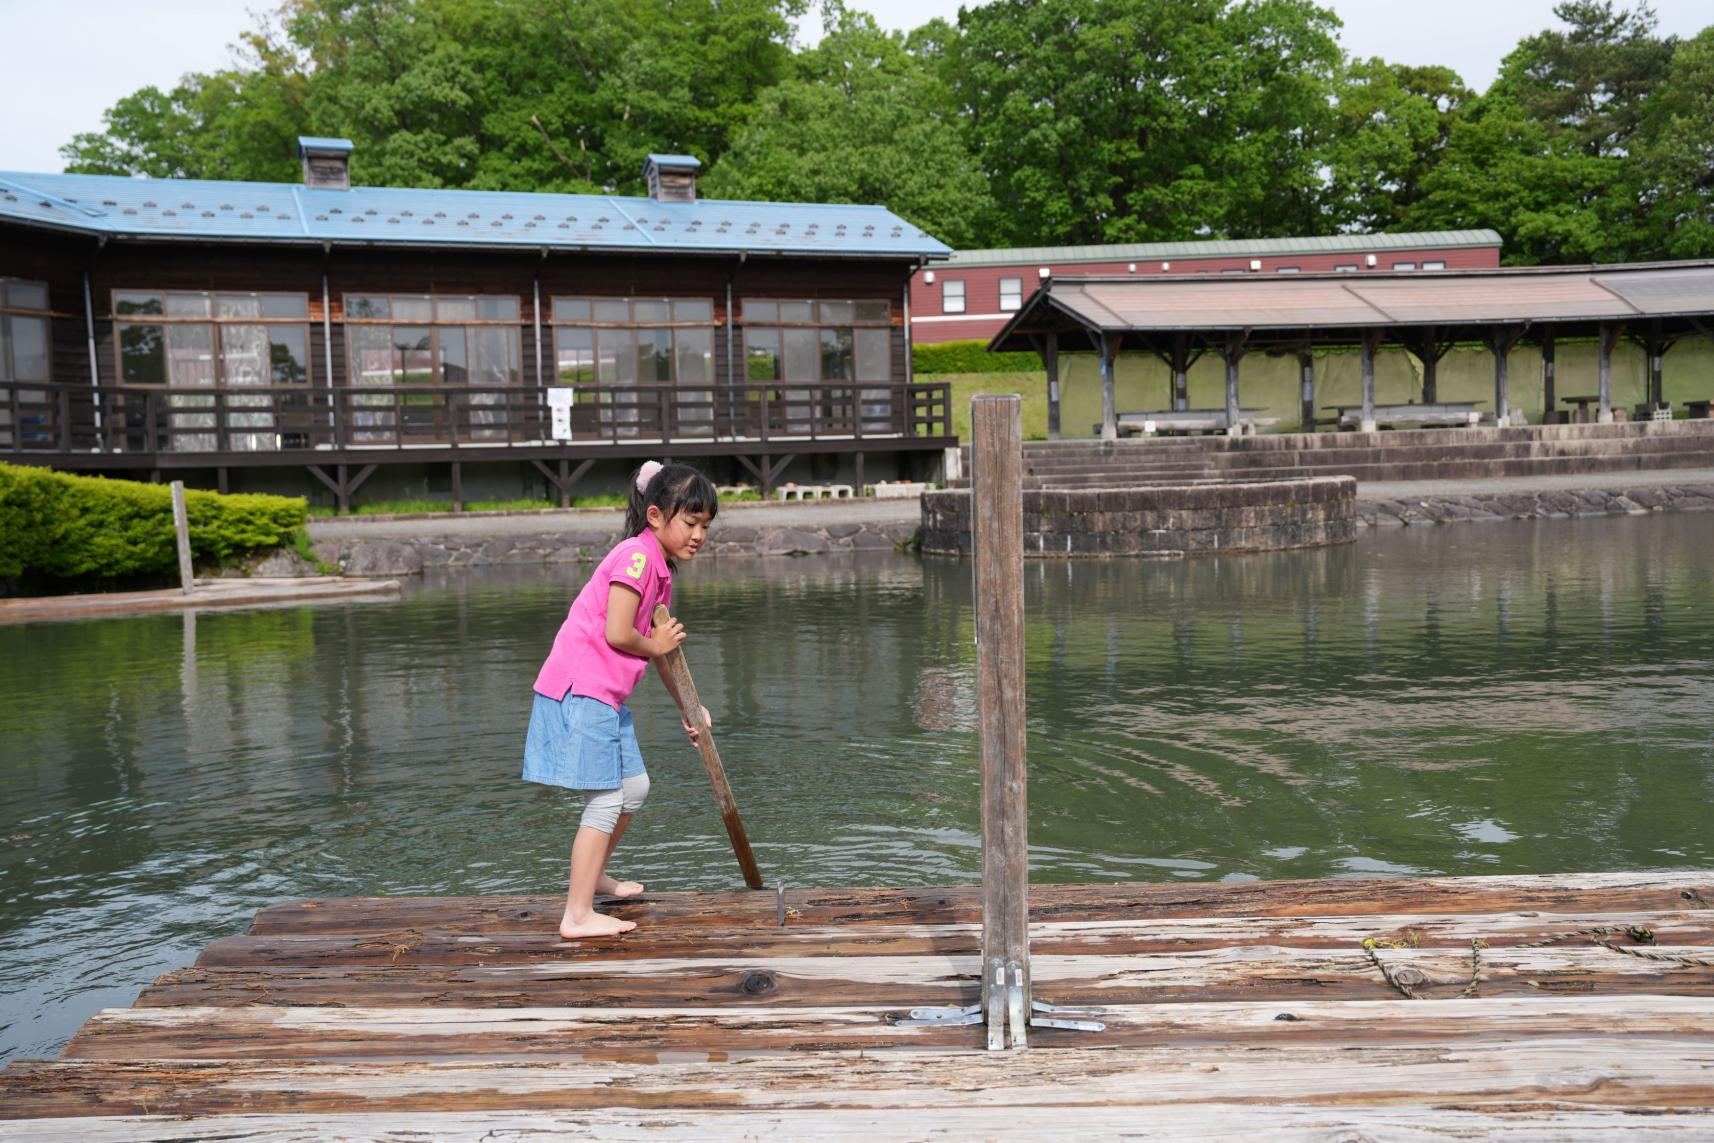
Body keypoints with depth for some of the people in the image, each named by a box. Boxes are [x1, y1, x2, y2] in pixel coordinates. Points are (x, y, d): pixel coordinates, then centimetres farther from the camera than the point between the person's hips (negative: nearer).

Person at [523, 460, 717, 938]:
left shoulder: (659, 565, 16)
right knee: (606, 801, -7)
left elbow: (662, 647, 23)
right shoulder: (637, 555, -16)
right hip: (580, 689, -10)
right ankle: (578, 915, -1)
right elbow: (617, 634, -22)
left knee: (634, 787, 20)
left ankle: (594, 876, 39)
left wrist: (687, 707, 27)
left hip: (603, 694, 10)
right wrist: (655, 644, -2)